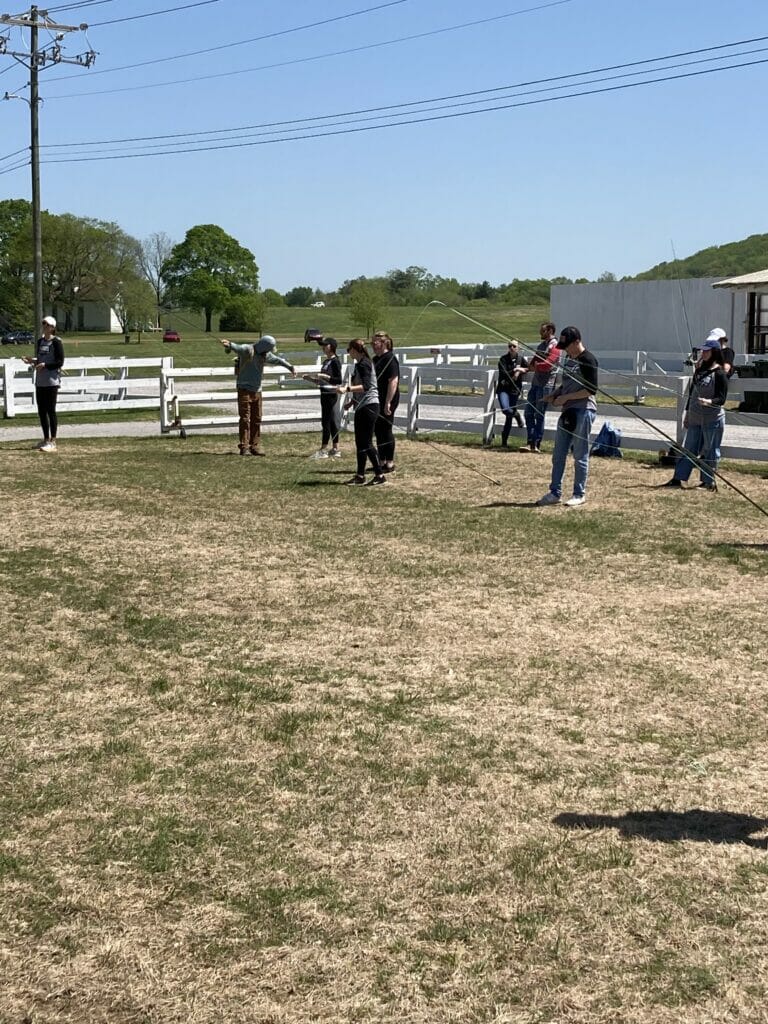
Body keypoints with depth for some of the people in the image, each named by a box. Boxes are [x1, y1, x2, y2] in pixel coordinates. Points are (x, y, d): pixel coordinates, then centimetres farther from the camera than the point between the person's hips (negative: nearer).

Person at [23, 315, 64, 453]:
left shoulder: (56, 342, -7)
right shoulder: (40, 341, 15)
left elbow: (60, 362, -11)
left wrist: (45, 365, -21)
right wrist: (33, 361, 2)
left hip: (52, 381, -7)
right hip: (40, 381, 7)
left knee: (50, 410, -5)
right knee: (41, 411, 10)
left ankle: (52, 442, -2)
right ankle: (46, 440, 20)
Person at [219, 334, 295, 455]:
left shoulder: (265, 355, 11)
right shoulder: (248, 350, -13)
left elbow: (278, 360, 29)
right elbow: (238, 348, -36)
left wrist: (290, 367, 43)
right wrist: (229, 345, -58)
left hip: (257, 390, 7)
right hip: (245, 389, -7)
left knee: (257, 419, 6)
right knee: (245, 419, -8)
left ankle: (255, 446, 12)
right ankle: (244, 447, -6)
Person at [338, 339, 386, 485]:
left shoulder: (364, 364, -14)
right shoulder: (360, 364, 15)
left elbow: (366, 386, -26)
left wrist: (347, 389, -35)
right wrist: (352, 401, 32)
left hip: (368, 406, -10)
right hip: (362, 407, 10)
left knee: (366, 443, -8)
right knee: (360, 442, 12)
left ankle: (379, 475, -4)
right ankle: (360, 475, 17)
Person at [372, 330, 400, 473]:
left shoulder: (390, 359, -14)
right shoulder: (375, 359, 15)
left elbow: (393, 381, -21)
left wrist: (388, 402, -25)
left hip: (387, 401, -9)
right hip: (377, 401, 9)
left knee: (386, 430, -4)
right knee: (378, 431, 12)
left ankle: (390, 463, 2)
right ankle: (381, 462, 20)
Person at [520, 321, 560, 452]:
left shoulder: (554, 346, -9)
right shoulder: (541, 345, 19)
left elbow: (547, 364, -19)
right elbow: (533, 362, 20)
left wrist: (534, 366, -5)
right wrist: (528, 368, -1)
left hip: (546, 384, -8)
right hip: (535, 382, 8)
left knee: (539, 415, -4)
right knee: (529, 413, 6)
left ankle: (537, 444, 2)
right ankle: (530, 442, 10)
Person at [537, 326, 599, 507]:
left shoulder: (587, 360, -12)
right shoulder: (569, 358, 15)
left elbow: (591, 390, -17)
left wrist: (566, 397, -15)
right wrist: (555, 394, 8)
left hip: (583, 411, -9)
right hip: (568, 411, 9)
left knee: (580, 456, -1)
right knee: (558, 454, 10)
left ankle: (579, 494, 7)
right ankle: (555, 493, 16)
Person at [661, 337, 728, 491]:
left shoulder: (719, 373, -11)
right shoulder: (700, 370, 12)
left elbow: (721, 399, -15)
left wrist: (709, 402, -34)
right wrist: (687, 412, 20)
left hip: (712, 420, -7)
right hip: (695, 418, 7)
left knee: (709, 451, 1)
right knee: (688, 448, 8)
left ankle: (709, 481, 11)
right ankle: (678, 479, 10)